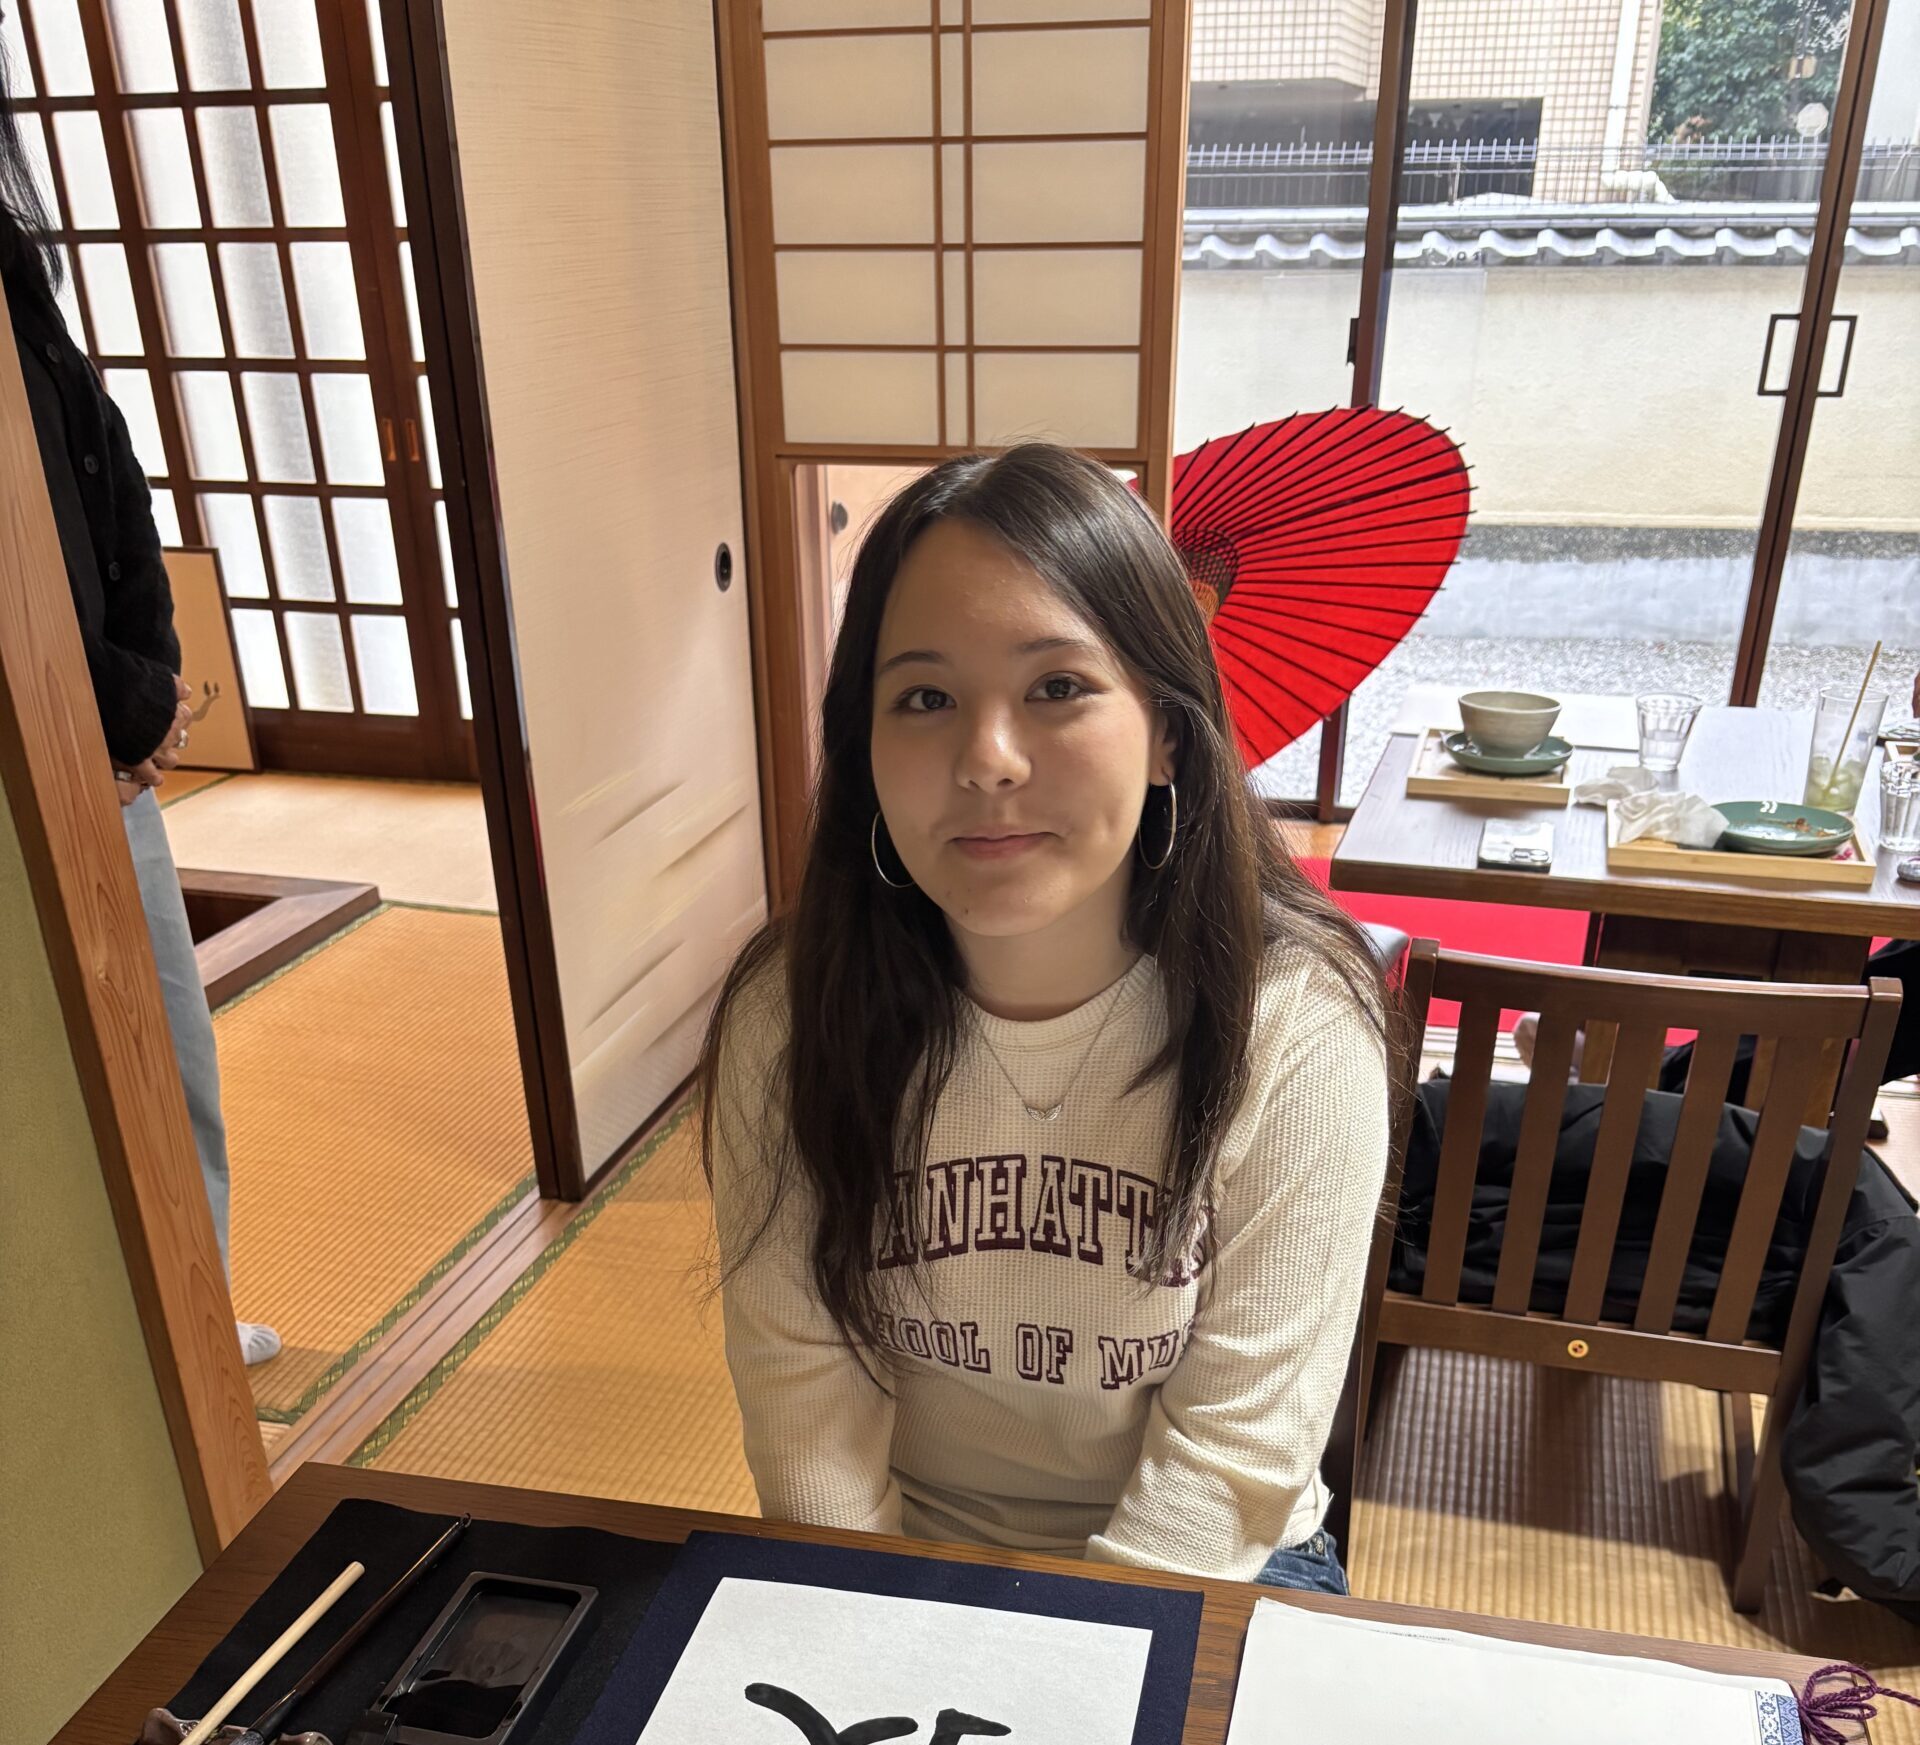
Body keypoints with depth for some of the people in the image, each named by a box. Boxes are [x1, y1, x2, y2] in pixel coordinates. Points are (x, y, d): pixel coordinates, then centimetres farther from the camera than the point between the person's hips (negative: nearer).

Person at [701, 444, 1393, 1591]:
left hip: (1199, 1573, 0)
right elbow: (802, 1379, -9)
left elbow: (1236, 1445, -16)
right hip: (895, 1558, 1)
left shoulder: (1299, 1027, -19)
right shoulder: (789, 1016, -13)